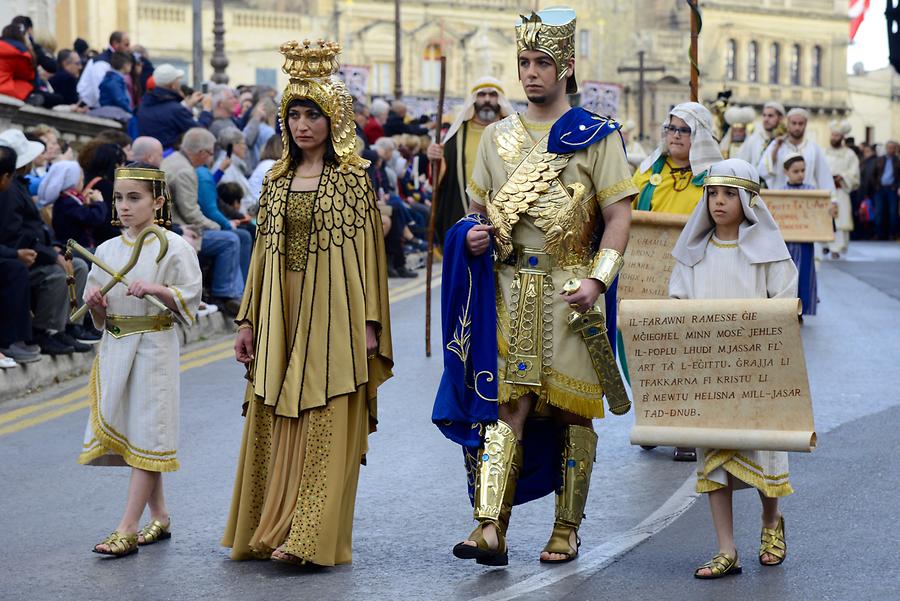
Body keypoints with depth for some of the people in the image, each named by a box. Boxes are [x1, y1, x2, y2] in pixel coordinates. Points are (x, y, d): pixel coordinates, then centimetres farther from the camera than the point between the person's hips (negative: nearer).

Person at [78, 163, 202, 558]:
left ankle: (127, 529, -9)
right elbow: (100, 314, 15)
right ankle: (159, 517, 22)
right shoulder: (108, 250, 10)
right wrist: (95, 303, -7)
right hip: (115, 347, 6)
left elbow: (189, 297, -7)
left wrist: (156, 289, -22)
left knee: (145, 434, -7)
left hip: (154, 347, -6)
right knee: (125, 432, 9)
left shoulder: (173, 247, -5)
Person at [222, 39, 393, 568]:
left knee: (325, 426, -5)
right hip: (281, 313, 5)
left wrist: (369, 322, -11)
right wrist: (250, 320, 10)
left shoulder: (354, 176, -2)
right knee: (274, 424, 6)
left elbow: (368, 251, -5)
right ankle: (271, 529, 14)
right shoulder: (277, 179, 12)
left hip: (332, 312, -5)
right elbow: (265, 250, 14)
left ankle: (311, 537, -6)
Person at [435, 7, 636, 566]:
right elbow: (480, 208, 19)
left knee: (573, 409, 4)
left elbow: (618, 216, -4)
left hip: (570, 290, -2)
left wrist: (597, 279, -17)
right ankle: (491, 526, -15)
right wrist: (471, 236, -4)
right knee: (507, 403, -8)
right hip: (508, 288, 2)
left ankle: (567, 530, 15)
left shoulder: (596, 135, 0)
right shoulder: (498, 136, 12)